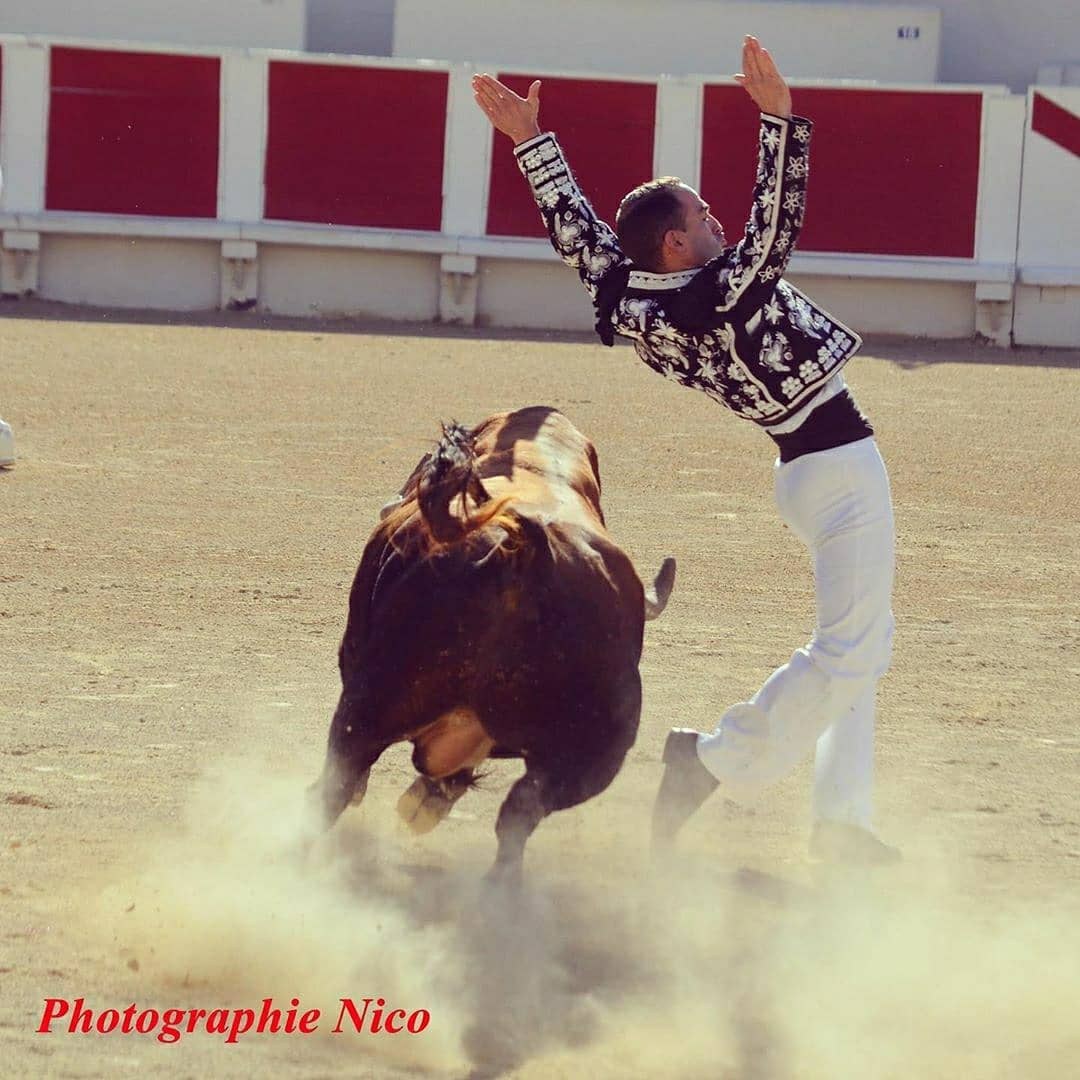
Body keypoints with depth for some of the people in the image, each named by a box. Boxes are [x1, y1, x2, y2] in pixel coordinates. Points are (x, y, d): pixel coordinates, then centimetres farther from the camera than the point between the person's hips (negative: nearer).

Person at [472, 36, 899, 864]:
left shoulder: (630, 300, -3)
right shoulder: (718, 298, -24)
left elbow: (577, 229, 4)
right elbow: (775, 226, -35)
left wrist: (532, 140, 10)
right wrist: (780, 120, -39)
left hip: (807, 468, 10)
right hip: (842, 465, -10)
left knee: (864, 641, 18)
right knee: (849, 649, -5)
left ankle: (843, 818, 18)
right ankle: (719, 762, -5)